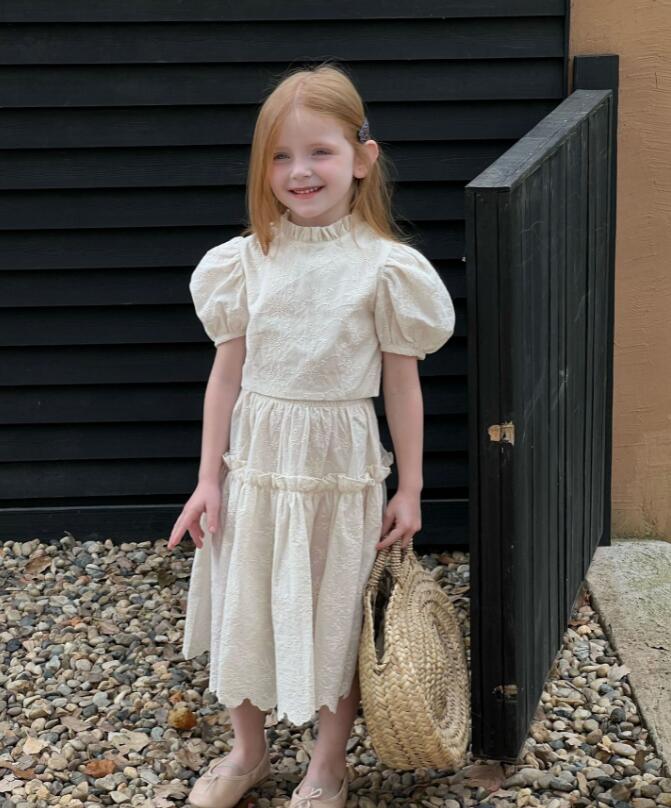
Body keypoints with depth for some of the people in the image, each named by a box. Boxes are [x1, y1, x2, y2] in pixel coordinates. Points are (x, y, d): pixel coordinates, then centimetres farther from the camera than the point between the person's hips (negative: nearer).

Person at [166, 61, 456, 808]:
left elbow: (402, 383, -4)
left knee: (335, 614, 11)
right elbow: (226, 374, 2)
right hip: (257, 457, 3)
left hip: (340, 465, -2)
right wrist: (208, 479, 1)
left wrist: (408, 489, -1)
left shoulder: (384, 267, -9)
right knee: (245, 607, 13)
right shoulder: (246, 261, -3)